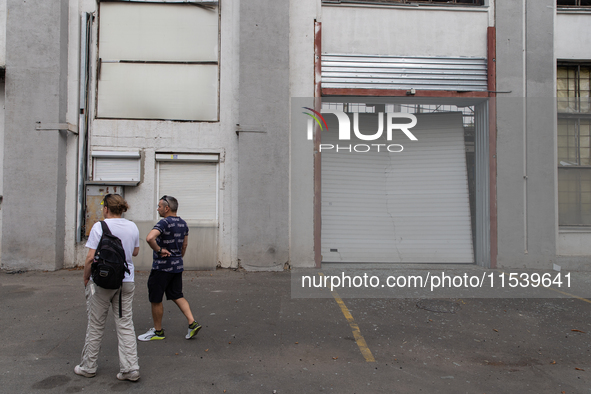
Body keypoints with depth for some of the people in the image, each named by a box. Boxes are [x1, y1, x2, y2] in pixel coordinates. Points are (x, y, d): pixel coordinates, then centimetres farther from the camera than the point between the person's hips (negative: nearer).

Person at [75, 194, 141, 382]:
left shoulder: (99, 227, -11)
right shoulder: (132, 227, 3)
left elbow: (91, 257, -13)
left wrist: (86, 278, 1)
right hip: (126, 281, 4)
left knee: (96, 325, 11)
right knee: (125, 324, 7)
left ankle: (88, 367, 26)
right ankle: (130, 369, 5)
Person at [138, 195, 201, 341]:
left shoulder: (164, 222, -18)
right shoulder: (183, 223, 8)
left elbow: (150, 238, -35)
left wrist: (159, 250, -21)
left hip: (162, 267, -8)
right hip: (177, 266, 8)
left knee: (156, 300, 6)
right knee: (177, 296, 16)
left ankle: (158, 331, 18)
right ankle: (192, 323, 6)